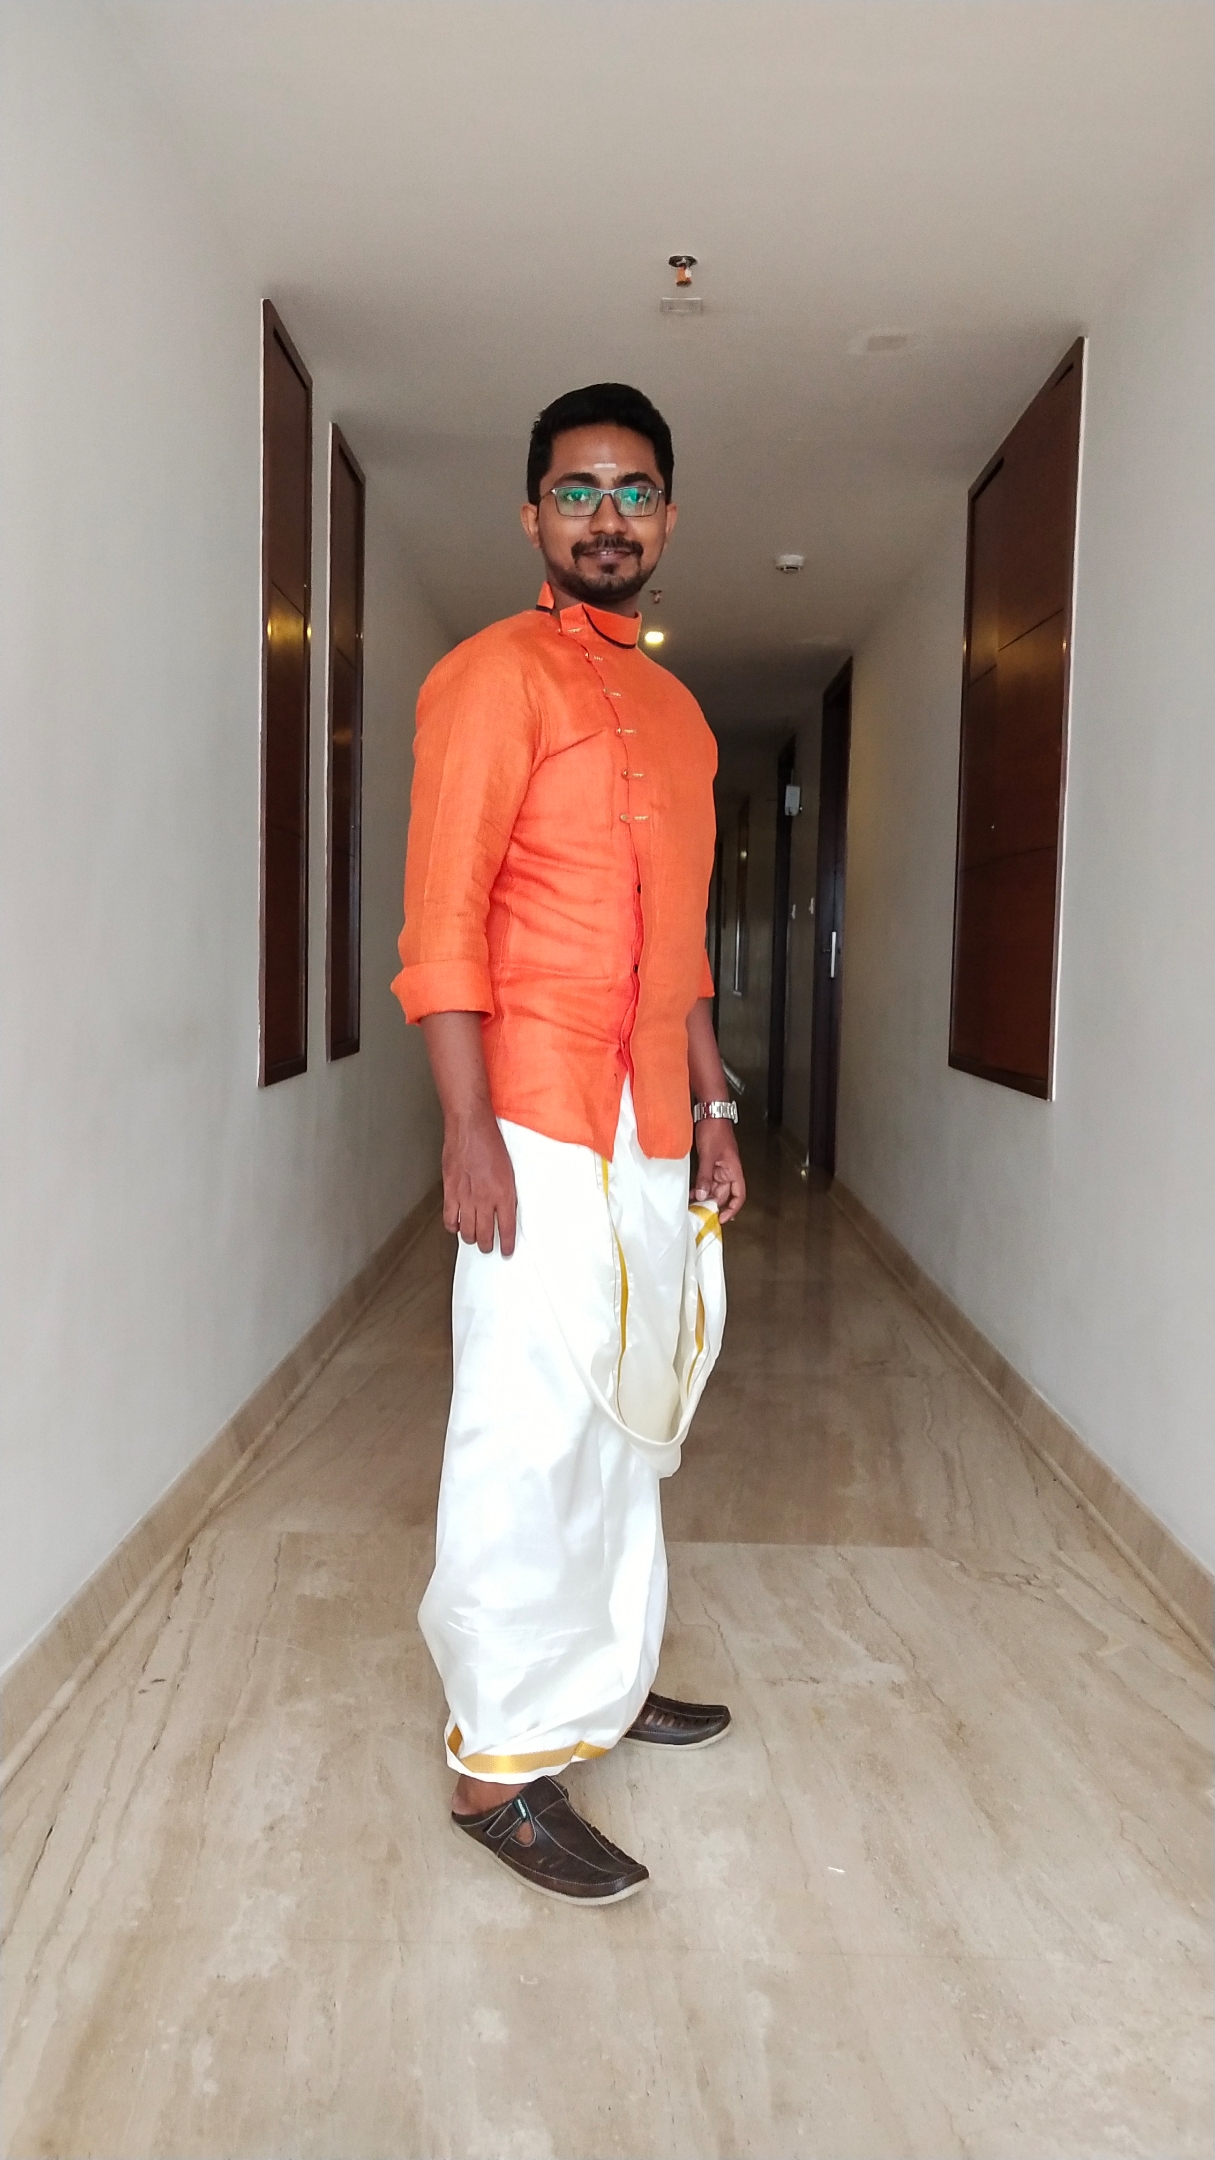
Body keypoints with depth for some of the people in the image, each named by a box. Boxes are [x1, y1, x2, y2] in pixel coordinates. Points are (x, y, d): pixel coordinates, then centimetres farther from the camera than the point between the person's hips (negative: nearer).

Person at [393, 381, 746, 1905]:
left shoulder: (676, 711, 19)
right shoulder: (496, 675, -5)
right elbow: (442, 917, -13)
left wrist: (715, 1109, 17)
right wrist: (471, 1132, -19)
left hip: (655, 1141, 8)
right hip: (542, 1133, -8)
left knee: (626, 1419, 16)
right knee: (530, 1437, -4)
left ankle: (602, 1681, 32)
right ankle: (501, 1766, 8)